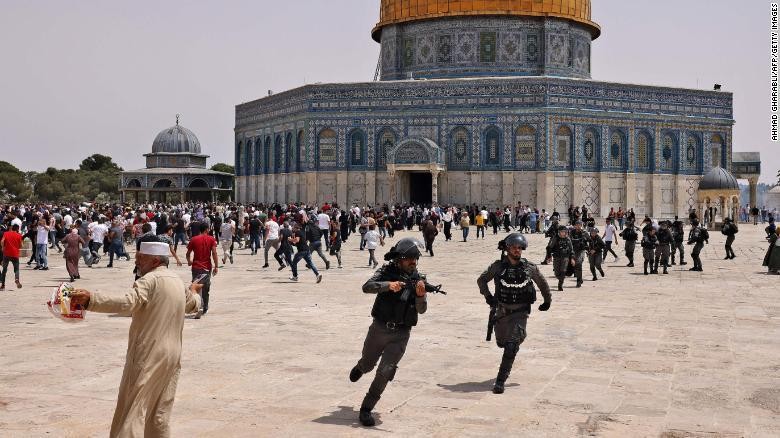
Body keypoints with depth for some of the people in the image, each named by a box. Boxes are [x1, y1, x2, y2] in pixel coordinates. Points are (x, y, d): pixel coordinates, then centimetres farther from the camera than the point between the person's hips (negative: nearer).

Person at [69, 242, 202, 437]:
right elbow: (193, 305, 33)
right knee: (160, 413, 13)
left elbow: (126, 303, -30)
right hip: (171, 356, 8)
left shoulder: (150, 280, -12)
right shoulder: (178, 282, 13)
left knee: (133, 410, -5)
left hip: (147, 355, -7)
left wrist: (90, 299, -36)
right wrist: (193, 292, 55)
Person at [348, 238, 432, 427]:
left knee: (385, 372, -12)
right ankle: (359, 368, 58)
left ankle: (366, 409, 2)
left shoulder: (418, 279, -6)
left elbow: (421, 309, -13)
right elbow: (367, 287, -22)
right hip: (379, 328, 1)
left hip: (400, 334, -1)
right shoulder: (387, 271, -7)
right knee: (367, 365, 21)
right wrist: (388, 285, -38)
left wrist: (421, 295, -34)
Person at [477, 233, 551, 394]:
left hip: (520, 312, -2)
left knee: (511, 347, -13)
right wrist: (488, 296, -4)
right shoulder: (498, 266, -6)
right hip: (502, 311, 2)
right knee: (501, 342, 18)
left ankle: (501, 381, -8)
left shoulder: (529, 268, -6)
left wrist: (547, 301, 17)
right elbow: (481, 280, 8)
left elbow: (542, 283, 11)